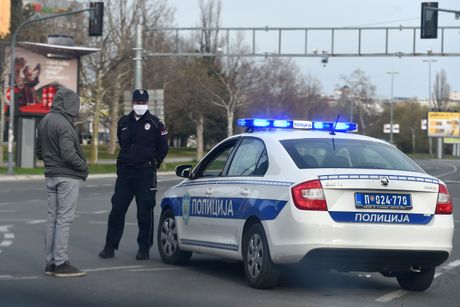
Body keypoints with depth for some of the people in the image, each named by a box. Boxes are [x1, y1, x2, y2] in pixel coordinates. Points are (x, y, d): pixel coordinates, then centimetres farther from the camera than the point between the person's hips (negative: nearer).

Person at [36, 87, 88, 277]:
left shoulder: (44, 122, 10)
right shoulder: (63, 124, -18)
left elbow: (39, 152, 17)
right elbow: (68, 154, -23)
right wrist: (84, 166, -9)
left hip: (51, 176, 9)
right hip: (67, 177, -9)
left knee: (53, 217, 12)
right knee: (64, 219, -5)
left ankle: (50, 262, 15)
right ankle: (61, 263, -4)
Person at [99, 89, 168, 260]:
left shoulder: (154, 123, -2)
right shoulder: (123, 123, 9)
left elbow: (163, 147, 5)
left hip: (146, 174, -4)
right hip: (125, 172, 4)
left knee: (145, 212, -1)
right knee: (117, 209, 2)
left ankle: (144, 248, 7)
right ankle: (110, 246, 8)